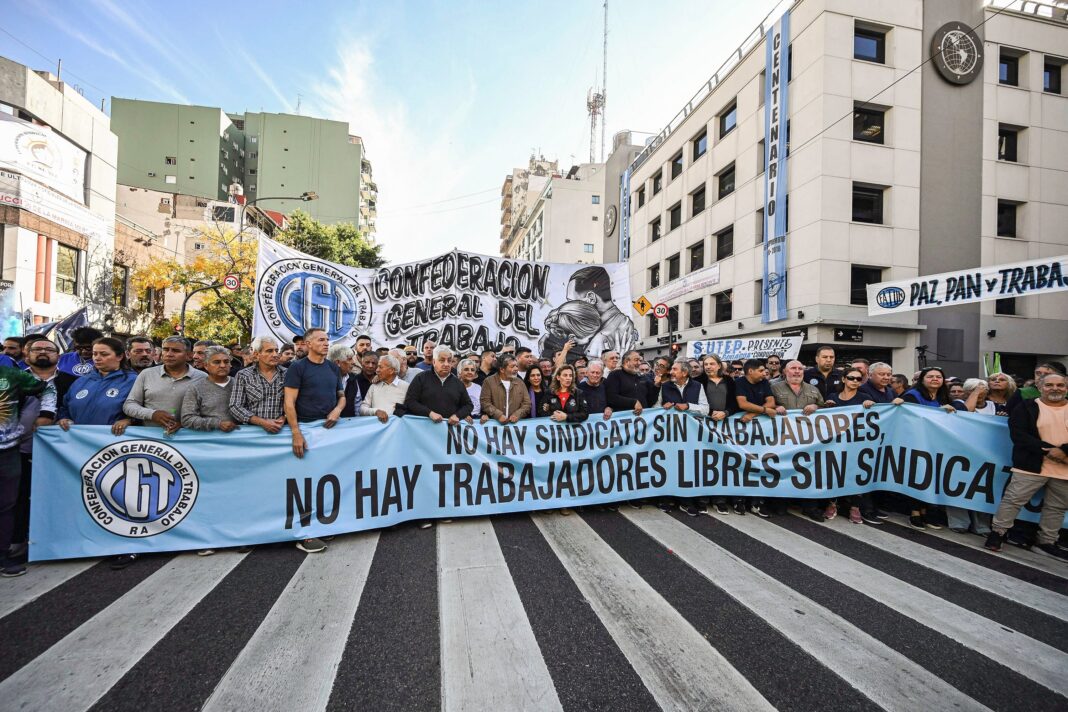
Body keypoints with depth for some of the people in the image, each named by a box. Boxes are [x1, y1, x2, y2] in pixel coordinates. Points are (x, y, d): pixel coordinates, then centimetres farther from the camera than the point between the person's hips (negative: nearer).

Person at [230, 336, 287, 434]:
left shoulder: (286, 374, 7)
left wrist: (284, 417, -10)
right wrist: (263, 422, -10)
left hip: (281, 429, 0)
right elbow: (235, 407, 0)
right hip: (252, 429, 0)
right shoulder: (243, 375, 4)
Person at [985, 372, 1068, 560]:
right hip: (1032, 465, -4)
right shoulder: (1026, 407, -2)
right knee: (1014, 500, -3)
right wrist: (1047, 449, -20)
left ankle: (1046, 542, 26)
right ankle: (997, 532, 9)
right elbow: (1018, 434, -11)